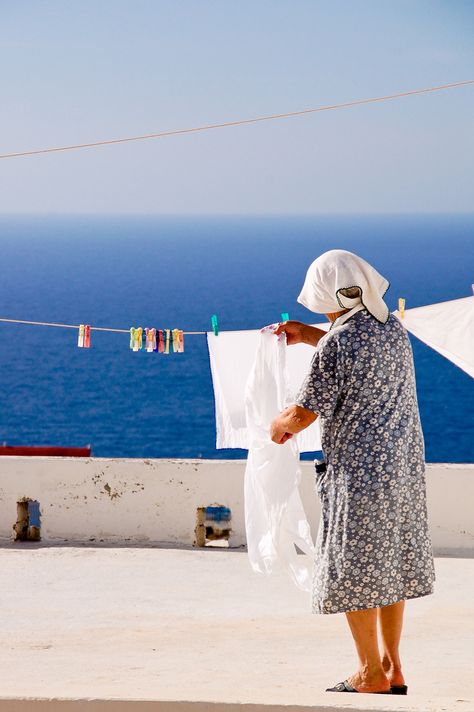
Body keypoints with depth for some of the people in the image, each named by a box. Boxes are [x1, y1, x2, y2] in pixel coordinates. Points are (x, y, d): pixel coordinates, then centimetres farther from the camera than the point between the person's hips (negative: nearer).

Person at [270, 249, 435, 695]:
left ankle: (372, 673, 6)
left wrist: (279, 425, 7)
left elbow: (305, 412, -14)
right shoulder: (393, 328, 8)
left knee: (354, 571, 1)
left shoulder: (337, 342, -16)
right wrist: (308, 336, 27)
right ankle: (392, 667, 19)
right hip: (404, 465, 8)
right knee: (391, 564, 14)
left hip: (359, 470, -8)